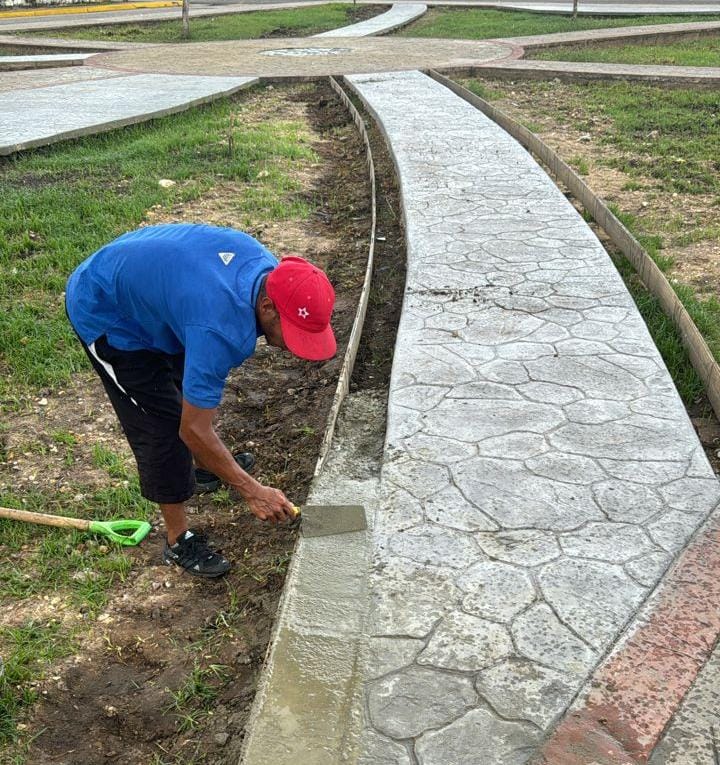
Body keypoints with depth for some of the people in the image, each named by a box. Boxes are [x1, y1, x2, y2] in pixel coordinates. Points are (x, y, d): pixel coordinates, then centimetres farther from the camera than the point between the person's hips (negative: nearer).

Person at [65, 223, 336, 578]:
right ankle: (178, 540, 10)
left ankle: (204, 465, 48)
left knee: (193, 384, 22)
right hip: (105, 317, -9)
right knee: (162, 423, -7)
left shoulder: (267, 266, -15)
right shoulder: (221, 331, -40)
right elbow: (193, 430, -32)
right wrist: (252, 491, -23)